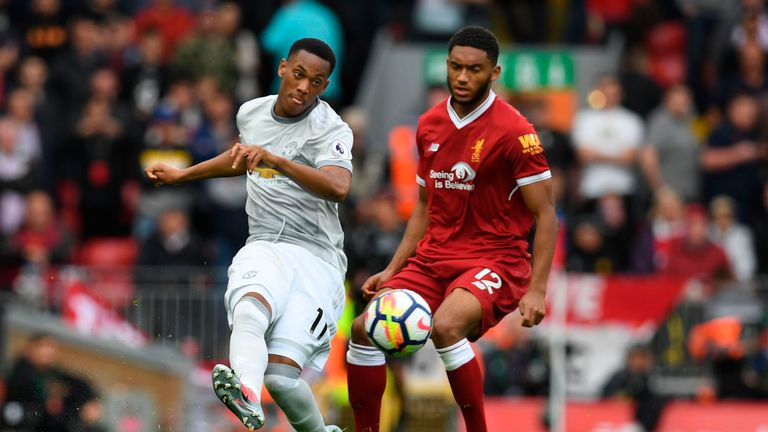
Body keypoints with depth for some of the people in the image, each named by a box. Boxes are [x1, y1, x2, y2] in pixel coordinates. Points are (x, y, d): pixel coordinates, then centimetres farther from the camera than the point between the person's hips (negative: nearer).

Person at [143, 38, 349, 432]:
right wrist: (183, 175, 40)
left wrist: (273, 159, -36)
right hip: (263, 248, 4)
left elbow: (338, 188, -28)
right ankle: (247, 397, -63)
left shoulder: (331, 130, -7)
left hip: (316, 258, -4)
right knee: (250, 310, -35)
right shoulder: (251, 112, 12)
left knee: (281, 374, -20)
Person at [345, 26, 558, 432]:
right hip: (434, 258, 7)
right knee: (365, 328, -8)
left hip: (495, 260, -7)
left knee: (446, 325, -34)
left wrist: (536, 291, -18)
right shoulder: (429, 125, 9)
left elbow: (545, 214, -10)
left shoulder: (514, 131, -11)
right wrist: (392, 270, 11)